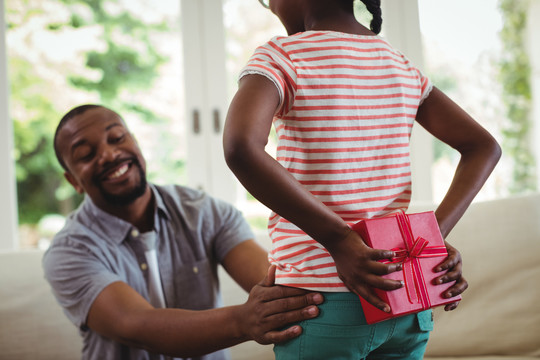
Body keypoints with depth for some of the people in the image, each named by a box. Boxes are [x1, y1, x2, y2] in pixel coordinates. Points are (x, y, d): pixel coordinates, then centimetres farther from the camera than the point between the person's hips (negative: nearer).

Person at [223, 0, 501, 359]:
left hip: (322, 304, -6)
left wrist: (337, 238, -24)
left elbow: (241, 145, -29)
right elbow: (484, 146, 10)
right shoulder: (401, 64, 10)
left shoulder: (281, 57, -9)